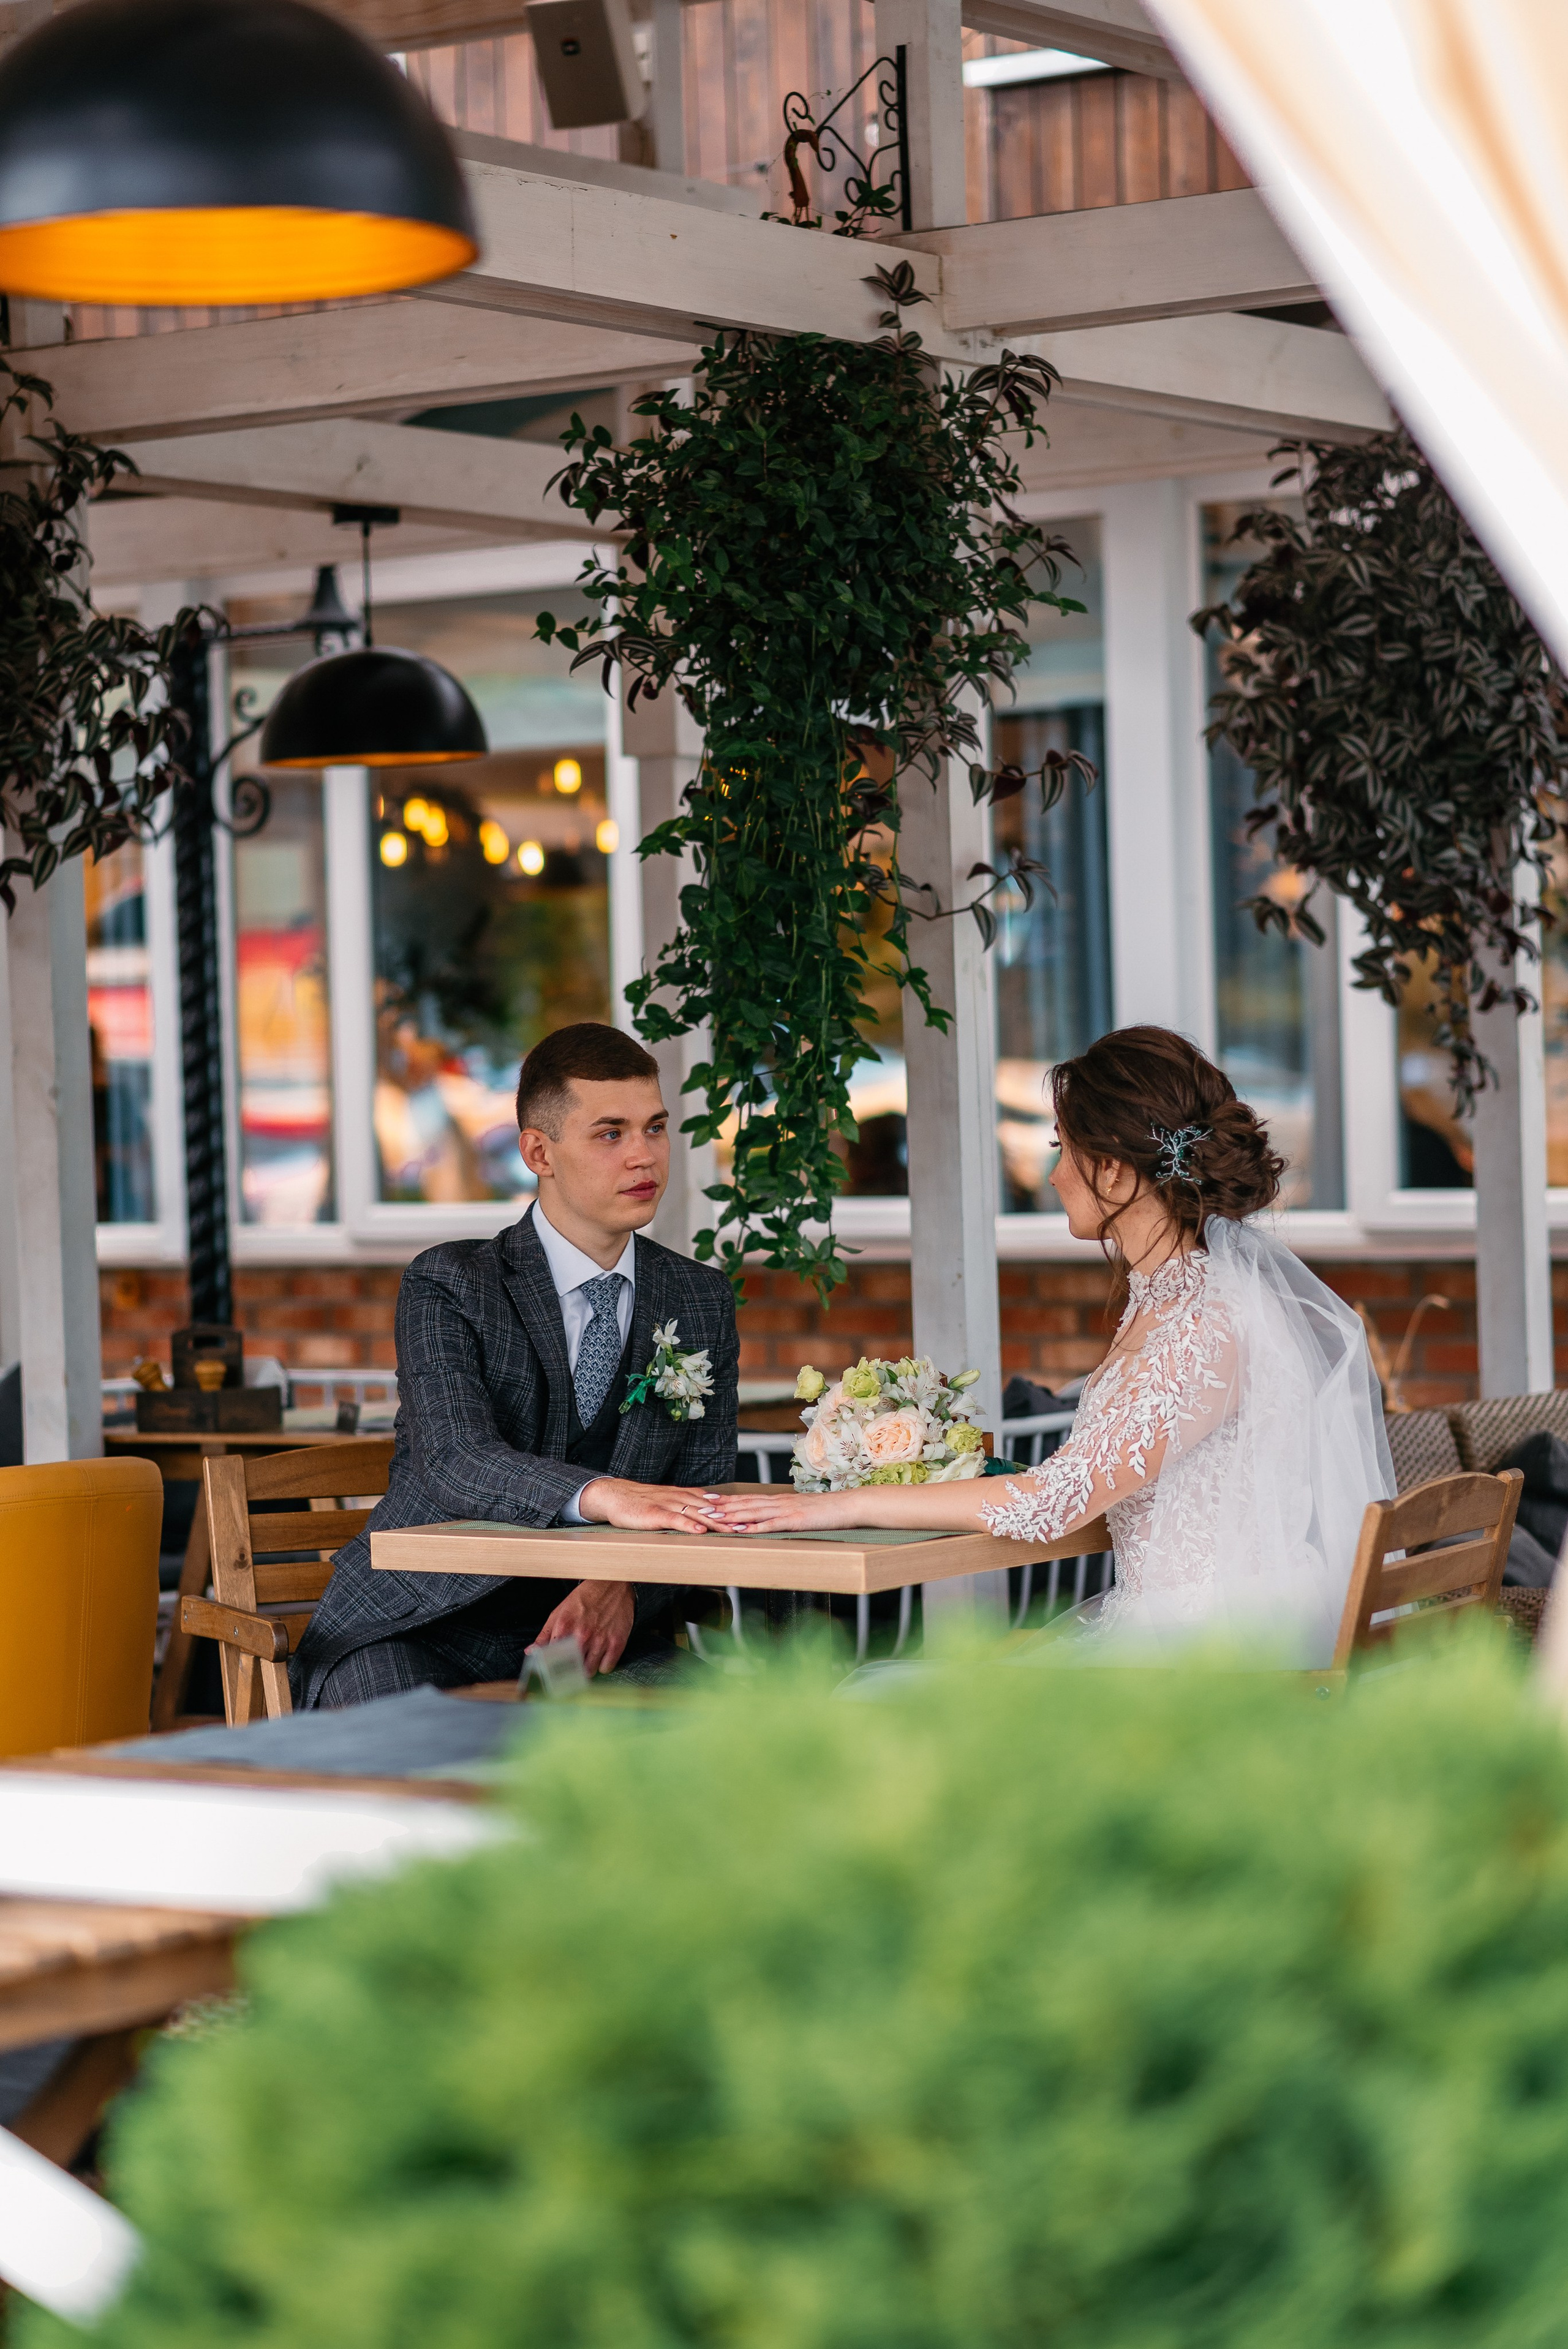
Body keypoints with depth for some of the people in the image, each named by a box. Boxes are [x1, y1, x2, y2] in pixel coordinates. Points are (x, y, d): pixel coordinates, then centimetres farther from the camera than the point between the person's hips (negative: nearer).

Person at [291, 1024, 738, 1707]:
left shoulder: (703, 1300, 10)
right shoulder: (447, 1284, -5)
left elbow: (705, 1492, 4)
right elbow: (455, 1460, -23)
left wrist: (627, 1588, -20)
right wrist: (602, 1496, -43)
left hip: (590, 1631, 4)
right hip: (424, 1635, -4)